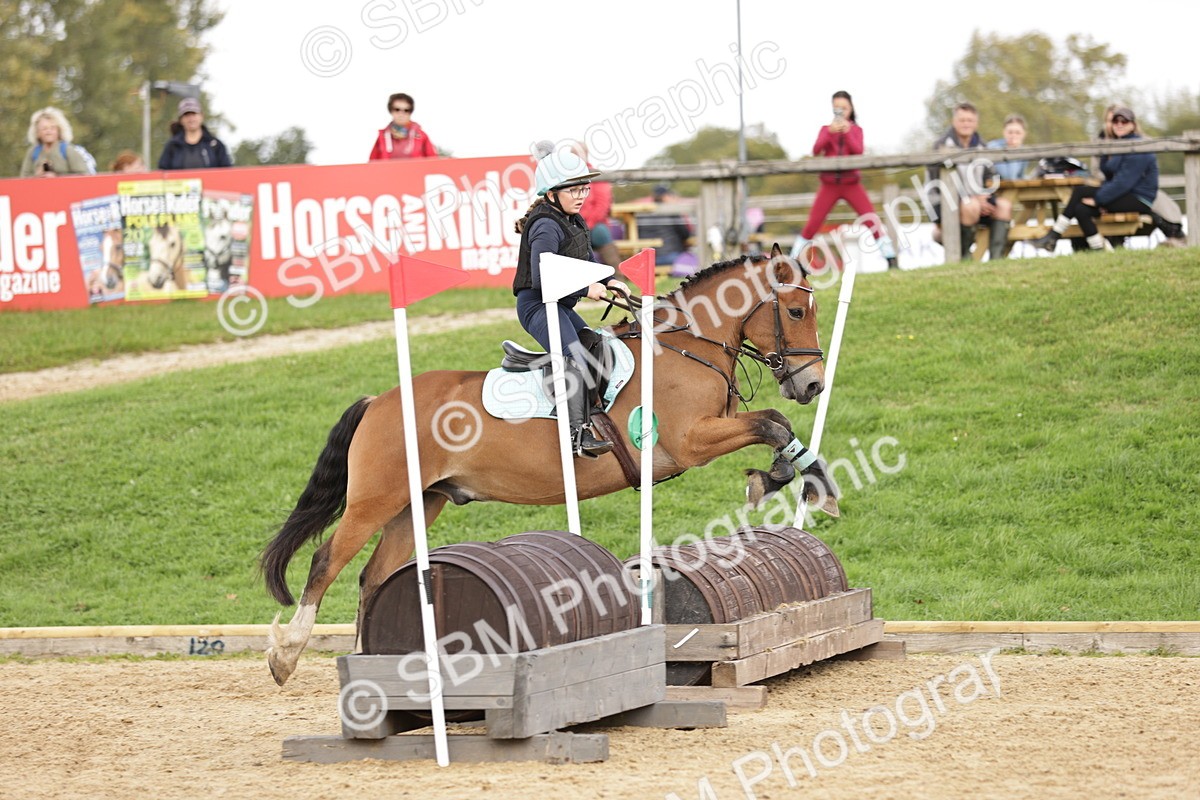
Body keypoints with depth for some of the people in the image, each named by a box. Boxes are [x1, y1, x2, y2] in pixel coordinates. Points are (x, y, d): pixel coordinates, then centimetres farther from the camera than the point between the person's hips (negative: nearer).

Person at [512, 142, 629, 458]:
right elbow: (541, 279, -28)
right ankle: (578, 433, -33)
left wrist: (608, 281, 8)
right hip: (536, 305, -11)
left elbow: (588, 263, 27)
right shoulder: (547, 227, -18)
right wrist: (586, 289, -21)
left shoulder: (574, 222, 12)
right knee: (574, 356, -26)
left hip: (560, 306, 11)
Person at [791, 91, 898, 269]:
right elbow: (816, 151, -8)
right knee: (812, 224, -3)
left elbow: (858, 152, -9)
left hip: (851, 183, 0)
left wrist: (847, 132, -19)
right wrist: (830, 133, -21)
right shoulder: (826, 129, 7)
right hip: (829, 184, 0)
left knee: (872, 220, -9)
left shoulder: (856, 130, 7)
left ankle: (891, 259, -6)